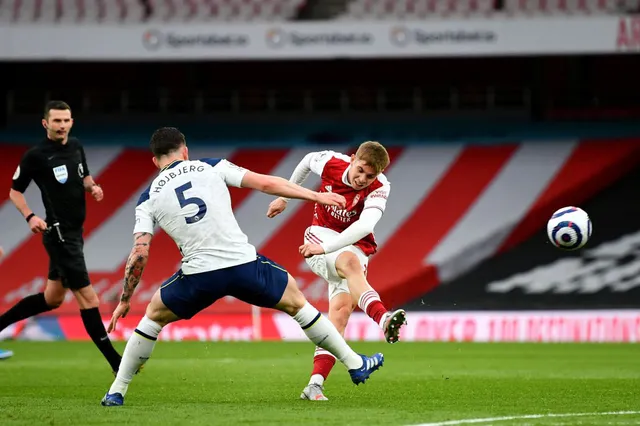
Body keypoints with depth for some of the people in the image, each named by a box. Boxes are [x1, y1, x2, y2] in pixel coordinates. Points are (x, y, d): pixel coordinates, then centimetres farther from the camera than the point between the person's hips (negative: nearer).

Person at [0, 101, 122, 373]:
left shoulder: (76, 147, 7)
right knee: (87, 297, -8)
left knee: (52, 298, 18)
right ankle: (115, 361, -6)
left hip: (73, 232, 8)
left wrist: (92, 186, 1)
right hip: (59, 233, -8)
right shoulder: (35, 156, -11)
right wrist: (30, 217, -17)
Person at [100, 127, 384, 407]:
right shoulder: (211, 167, 10)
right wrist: (315, 196, 13)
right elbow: (265, 183, 5)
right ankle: (354, 364, 30)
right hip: (244, 265, 0)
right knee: (296, 302, 24)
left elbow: (139, 253, 3)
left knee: (154, 315, 26)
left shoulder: (148, 199, 10)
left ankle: (117, 391, 22)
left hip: (199, 276, 0)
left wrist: (124, 301, 12)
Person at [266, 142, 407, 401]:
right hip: (321, 233, -1)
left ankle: (315, 384, -25)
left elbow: (365, 225, -33)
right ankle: (383, 319, -62)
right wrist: (285, 197, 25)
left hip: (354, 245, 1)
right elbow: (308, 161, 15)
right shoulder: (331, 163, -10)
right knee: (350, 261, -36)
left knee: (342, 308, -20)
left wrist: (326, 248, -41)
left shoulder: (379, 188, -17)